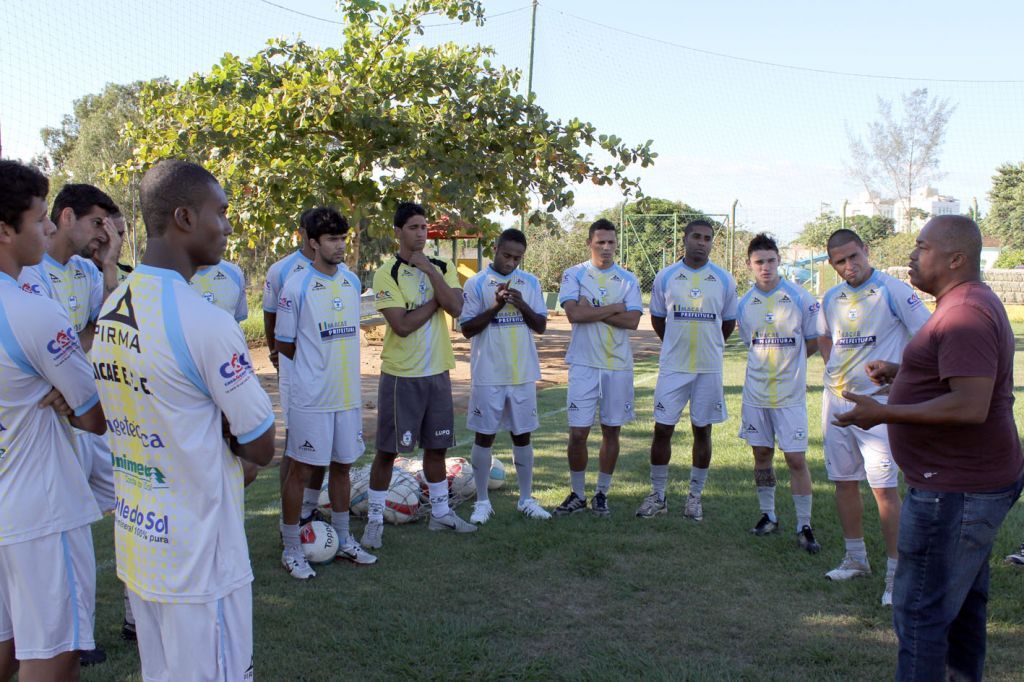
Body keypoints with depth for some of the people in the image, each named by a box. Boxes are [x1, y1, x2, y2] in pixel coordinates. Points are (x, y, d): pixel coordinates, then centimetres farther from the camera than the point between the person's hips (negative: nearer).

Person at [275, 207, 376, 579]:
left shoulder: (353, 282, 7)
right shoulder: (296, 288, -11)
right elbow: (283, 344, -4)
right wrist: (316, 366, 4)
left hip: (349, 394, 6)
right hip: (311, 396, -6)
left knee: (342, 465, 15)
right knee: (301, 470, 2)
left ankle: (343, 540, 29)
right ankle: (291, 549, 14)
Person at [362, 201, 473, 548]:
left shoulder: (443, 267, 5)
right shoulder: (387, 273, -10)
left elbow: (456, 308, -12)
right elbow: (402, 325, -19)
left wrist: (430, 271, -16)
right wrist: (435, 301, -10)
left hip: (437, 371, 5)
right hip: (401, 374, -5)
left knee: (436, 445, 15)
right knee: (388, 449, 2)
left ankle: (441, 512, 29)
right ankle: (375, 519, 15)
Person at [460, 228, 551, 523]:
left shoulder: (530, 283, 5)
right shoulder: (476, 283, -4)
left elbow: (541, 326, 3)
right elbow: (467, 329, -6)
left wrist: (522, 305, -15)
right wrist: (495, 306, -18)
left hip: (523, 374, 3)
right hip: (488, 375, -3)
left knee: (522, 435, 10)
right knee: (484, 435, 4)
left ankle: (526, 499, 22)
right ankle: (482, 501, 16)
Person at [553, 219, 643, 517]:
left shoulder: (628, 280, 6)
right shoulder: (574, 275, 2)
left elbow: (633, 321, -8)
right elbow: (574, 313, -14)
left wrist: (592, 310, -12)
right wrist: (615, 308, -8)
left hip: (619, 365, 2)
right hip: (584, 364, -2)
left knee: (611, 431, 8)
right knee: (578, 433, -3)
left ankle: (601, 494, 21)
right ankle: (577, 494, 15)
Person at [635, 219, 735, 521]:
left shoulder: (724, 280, 2)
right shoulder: (665, 277, 1)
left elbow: (728, 323, 13)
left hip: (709, 368, 0)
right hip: (673, 366, 0)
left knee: (702, 430, 7)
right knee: (662, 429, 0)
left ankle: (695, 496, 19)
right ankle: (657, 495, 12)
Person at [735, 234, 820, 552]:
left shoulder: (800, 298, -7)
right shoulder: (745, 304, 3)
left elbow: (813, 342, 1)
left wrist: (786, 361, 2)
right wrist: (776, 360, 7)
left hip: (790, 393, -3)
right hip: (755, 392, 3)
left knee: (796, 459, -3)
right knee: (762, 455, 11)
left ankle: (804, 526, 7)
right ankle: (768, 516, 26)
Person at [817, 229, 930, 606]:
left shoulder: (893, 290, -9)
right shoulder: (831, 298, 9)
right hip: (836, 400, 6)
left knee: (884, 487, -7)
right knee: (844, 482, 12)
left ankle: (896, 573, 1)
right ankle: (856, 558, 27)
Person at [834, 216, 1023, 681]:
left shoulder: (966, 314, -22)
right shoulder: (974, 304, 14)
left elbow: (971, 405, -31)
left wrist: (884, 413, -26)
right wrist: (900, 373, 17)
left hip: (956, 492, -11)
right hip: (974, 484, 11)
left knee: (920, 610, -4)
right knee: (962, 601, 21)